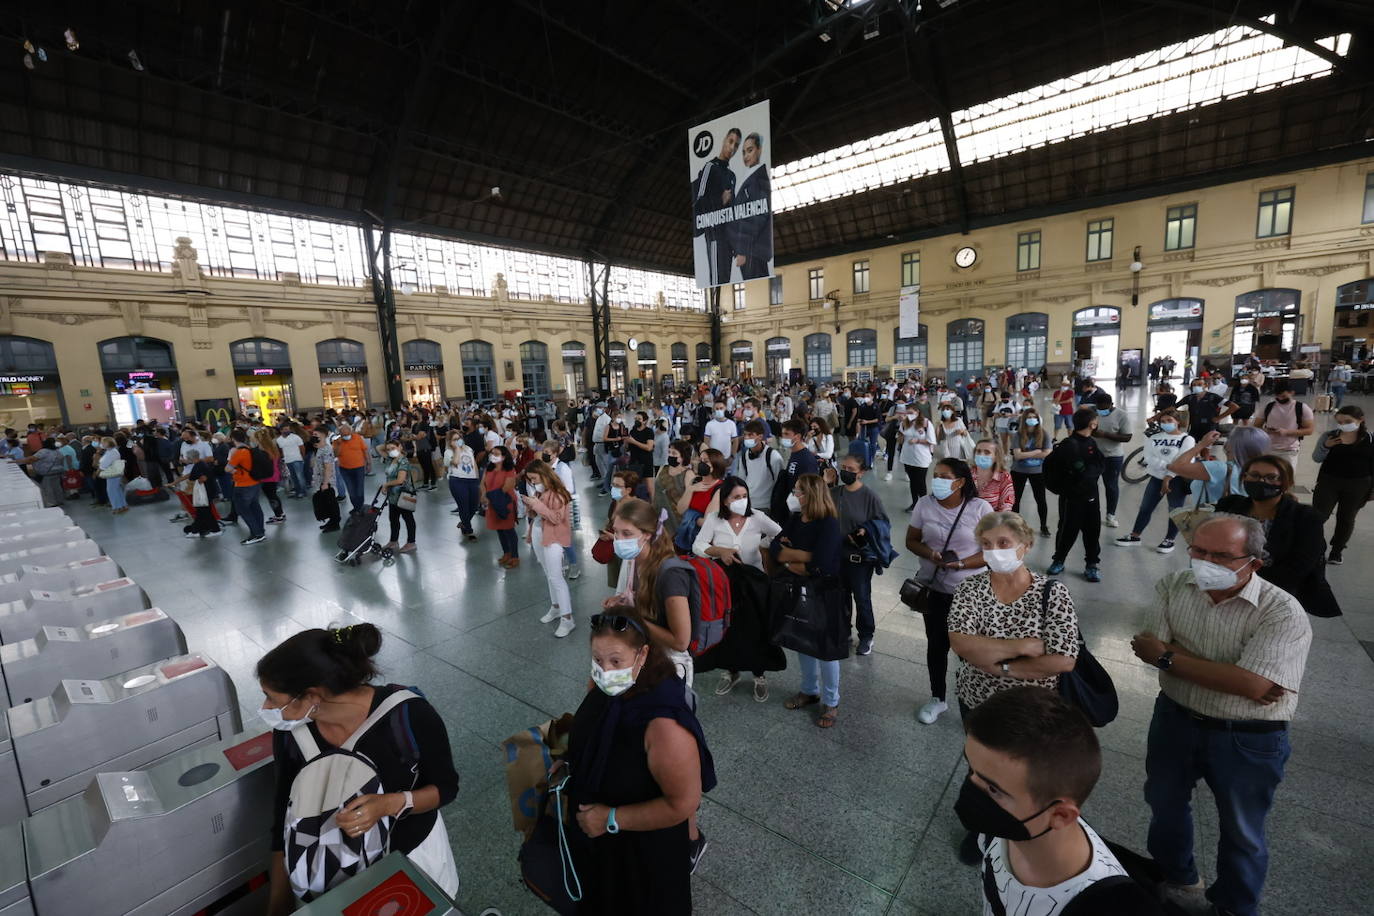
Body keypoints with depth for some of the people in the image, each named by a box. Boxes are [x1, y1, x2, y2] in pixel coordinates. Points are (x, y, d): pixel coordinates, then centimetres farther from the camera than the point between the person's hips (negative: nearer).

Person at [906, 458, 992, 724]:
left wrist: (961, 564, -24)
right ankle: (937, 698, 37)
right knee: (936, 644, 16)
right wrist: (931, 555, -19)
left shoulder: (980, 507, -14)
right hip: (933, 587, 3)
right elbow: (912, 541, 1)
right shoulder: (924, 504, -6)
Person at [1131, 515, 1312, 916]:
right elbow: (1159, 648, -16)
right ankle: (1175, 880, 51)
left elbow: (1253, 686, -27)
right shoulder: (1173, 586, -10)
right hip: (1174, 720, 3)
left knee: (1241, 833, 20)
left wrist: (1167, 657, -21)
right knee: (1164, 804, 24)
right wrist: (1233, 678, -24)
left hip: (1249, 742, -3)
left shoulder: (1284, 613, -21)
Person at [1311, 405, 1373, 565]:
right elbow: (1316, 459, -1)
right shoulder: (1328, 436, -4)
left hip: (1358, 485, 1)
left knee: (1346, 518, 11)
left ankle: (1337, 550, 25)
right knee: (1318, 515, -4)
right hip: (1328, 482, -1)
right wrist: (1326, 447, -20)